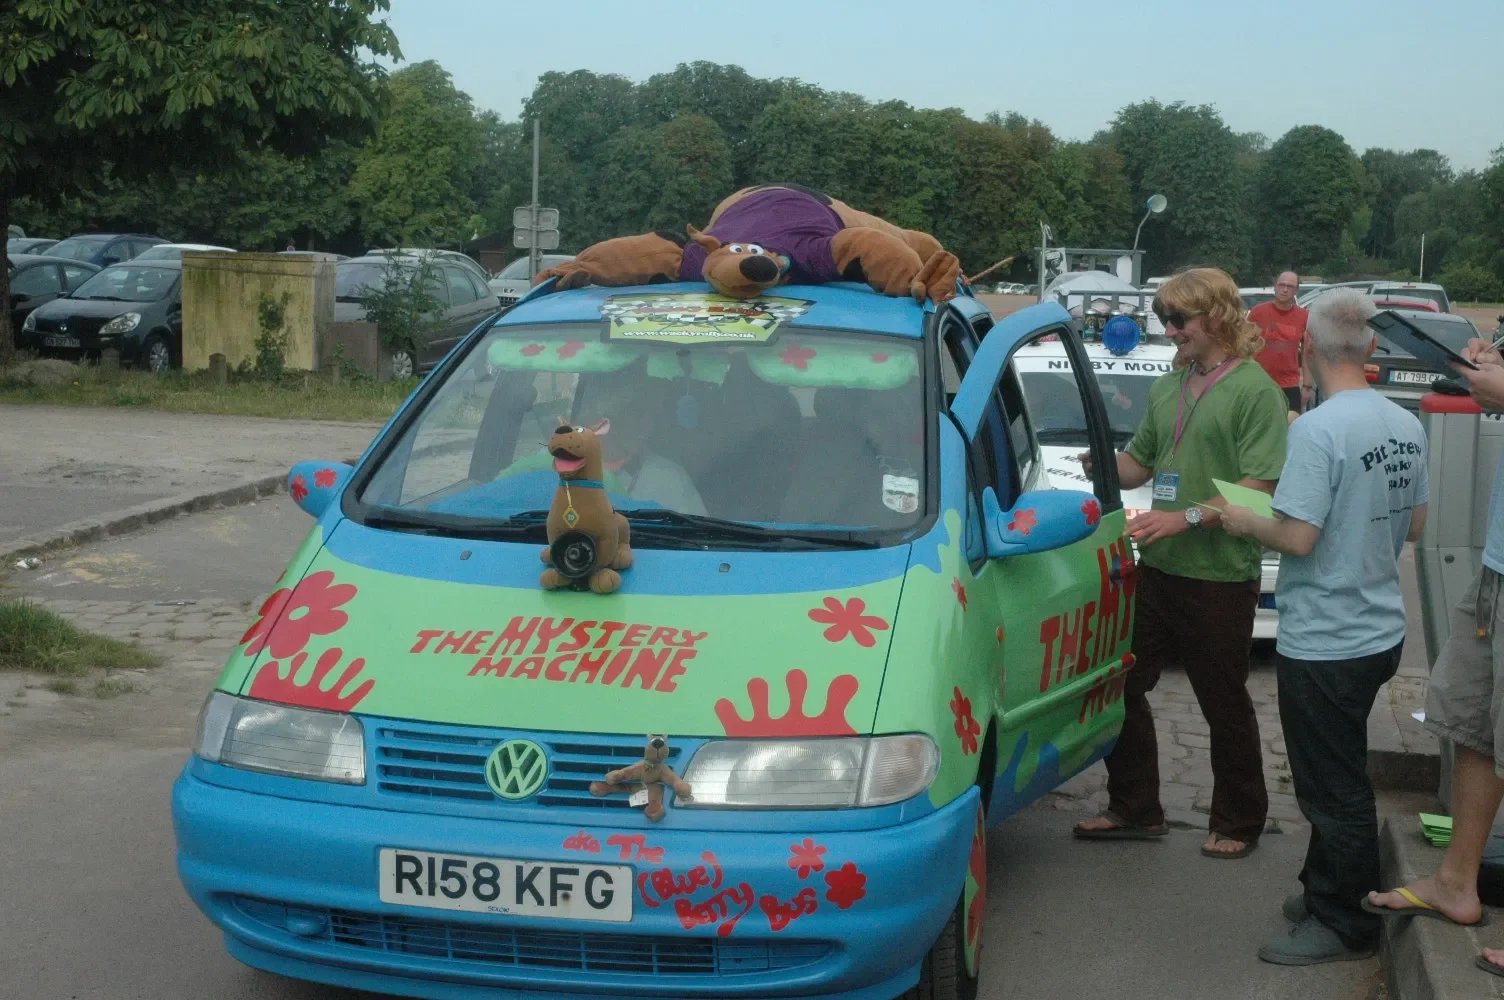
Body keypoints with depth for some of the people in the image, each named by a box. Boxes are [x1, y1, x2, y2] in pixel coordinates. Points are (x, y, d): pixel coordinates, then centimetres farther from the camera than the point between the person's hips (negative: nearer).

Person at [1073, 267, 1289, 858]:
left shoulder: (1255, 390, -11)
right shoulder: (1167, 387, 12)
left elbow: (1259, 487, -18)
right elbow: (1139, 464, 19)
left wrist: (1187, 518, -25)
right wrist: (1101, 464, -2)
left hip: (1220, 577, -7)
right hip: (1157, 568, 7)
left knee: (1225, 706, 6)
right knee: (1122, 687, 10)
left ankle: (1238, 822, 22)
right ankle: (1134, 809, 24)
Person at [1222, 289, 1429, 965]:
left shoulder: (1317, 430, -22)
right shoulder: (1406, 427, 3)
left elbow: (1297, 536, -24)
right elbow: (1413, 525, 12)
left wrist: (1243, 522, -7)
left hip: (1323, 642, -8)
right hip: (1380, 631, 8)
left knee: (1334, 790, 4)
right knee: (1339, 780, 22)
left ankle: (1343, 924, 15)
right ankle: (1324, 892, 34)